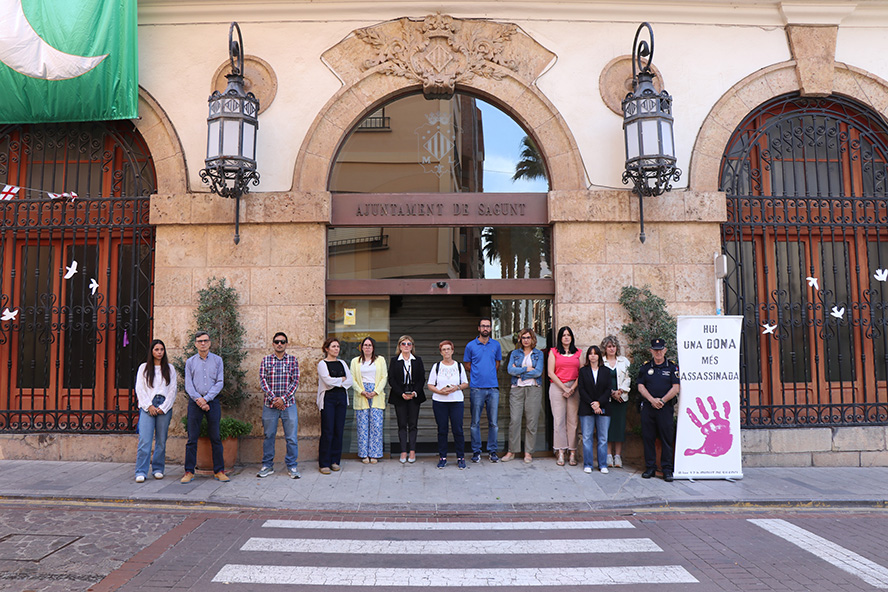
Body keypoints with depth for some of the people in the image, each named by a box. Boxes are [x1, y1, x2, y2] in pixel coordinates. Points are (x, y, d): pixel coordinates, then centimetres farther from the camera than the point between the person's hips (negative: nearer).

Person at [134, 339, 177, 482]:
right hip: (147, 406, -1)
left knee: (161, 440, 3)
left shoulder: (170, 369, 11)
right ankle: (141, 472, -8)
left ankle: (158, 469, 14)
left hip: (164, 407, 1)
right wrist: (149, 406, -7)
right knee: (145, 440, -10)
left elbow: (173, 390, 7)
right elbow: (139, 389, 3)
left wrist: (163, 407, -3)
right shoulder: (144, 368, 9)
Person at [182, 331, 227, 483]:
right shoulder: (190, 362, 9)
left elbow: (219, 382, 1)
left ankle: (219, 471, 8)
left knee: (215, 438, 2)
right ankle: (189, 472, 7)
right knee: (192, 438, 1)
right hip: (195, 402, 0)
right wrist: (198, 400, -11)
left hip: (213, 401, 0)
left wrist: (206, 398, -10)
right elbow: (188, 385, 2)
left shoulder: (217, 360, 7)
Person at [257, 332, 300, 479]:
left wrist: (283, 398, -11)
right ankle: (267, 466, 21)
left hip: (288, 404, 0)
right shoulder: (266, 360, 7)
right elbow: (262, 380, -1)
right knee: (269, 436, 8)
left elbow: (295, 382, -1)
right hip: (269, 405, 1)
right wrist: (273, 398, -13)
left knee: (291, 437, 1)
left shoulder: (293, 360, 5)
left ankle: (291, 466, 12)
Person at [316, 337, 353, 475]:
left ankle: (335, 460, 14)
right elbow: (328, 381, -14)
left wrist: (335, 382, -7)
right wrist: (341, 379, -1)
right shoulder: (322, 364, -1)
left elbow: (350, 381, 5)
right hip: (328, 398, -5)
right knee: (327, 431, -7)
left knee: (339, 430, 4)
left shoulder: (342, 363, 14)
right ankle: (324, 463, 0)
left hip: (341, 398, 5)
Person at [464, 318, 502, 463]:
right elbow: (467, 366, 12)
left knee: (493, 422, 4)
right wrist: (478, 375, 9)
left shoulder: (496, 345, 9)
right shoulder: (471, 345, 3)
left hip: (493, 387, 2)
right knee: (475, 422, 2)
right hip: (477, 388, -1)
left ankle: (492, 451, 15)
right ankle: (476, 451, 12)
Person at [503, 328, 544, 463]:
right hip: (517, 389, 1)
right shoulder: (514, 353, 12)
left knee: (531, 421, -2)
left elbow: (538, 372, -5)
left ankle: (528, 452, 7)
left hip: (534, 389, -1)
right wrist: (527, 369, -8)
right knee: (514, 420, -5)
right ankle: (512, 451, 4)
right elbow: (510, 370, -3)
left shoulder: (539, 354, 9)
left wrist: (519, 372, -5)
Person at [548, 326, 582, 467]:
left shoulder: (578, 353, 14)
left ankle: (572, 452, 3)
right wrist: (564, 388, -6)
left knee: (573, 420, -1)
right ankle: (560, 453, -1)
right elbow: (551, 373, 1)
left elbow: (581, 373, 8)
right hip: (557, 387, -2)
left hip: (574, 388, 2)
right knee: (558, 420, -5)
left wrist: (572, 388, -6)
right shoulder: (554, 352, 8)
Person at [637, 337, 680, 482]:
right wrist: (652, 400, -9)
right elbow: (641, 386, 5)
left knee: (667, 439, -1)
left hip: (666, 408, -2)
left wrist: (662, 400, -11)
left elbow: (675, 388, -1)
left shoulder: (672, 367, 5)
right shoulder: (645, 367, 10)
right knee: (648, 438, 4)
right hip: (648, 407, 2)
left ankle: (667, 469, 7)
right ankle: (650, 467, 13)